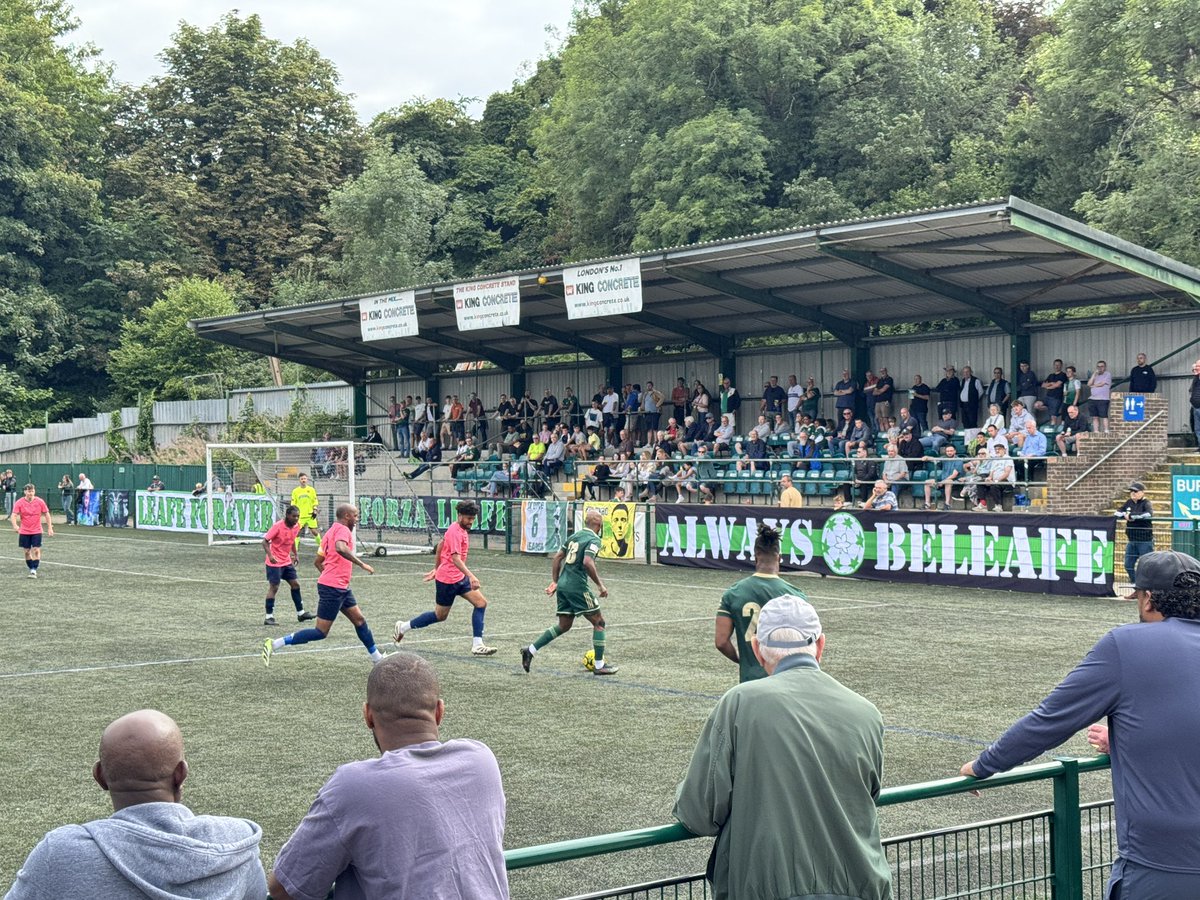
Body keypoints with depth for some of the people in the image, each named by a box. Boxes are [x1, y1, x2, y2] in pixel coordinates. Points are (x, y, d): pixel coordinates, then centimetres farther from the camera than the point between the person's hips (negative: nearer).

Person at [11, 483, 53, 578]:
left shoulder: (40, 502, -5)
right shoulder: (19, 503, -7)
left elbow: (46, 514, 2)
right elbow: (14, 515, -13)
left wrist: (50, 528, -1)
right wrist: (15, 525, -33)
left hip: (37, 531, -1)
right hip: (24, 532, 1)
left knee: (36, 550, -10)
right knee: (27, 551, 5)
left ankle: (34, 570, -11)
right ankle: (31, 569, 16)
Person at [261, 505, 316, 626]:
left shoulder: (296, 526, 1)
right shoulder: (278, 526, -20)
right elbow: (265, 541, -20)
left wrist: (295, 555, 19)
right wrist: (270, 555, -32)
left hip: (287, 561, 7)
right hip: (275, 562, -7)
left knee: (295, 584, 9)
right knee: (273, 587, -7)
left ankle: (301, 613, 19)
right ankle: (269, 616, -1)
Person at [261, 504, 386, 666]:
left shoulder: (331, 531, 17)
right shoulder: (343, 530, -11)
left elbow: (317, 561, 21)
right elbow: (340, 548, -35)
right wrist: (361, 564, -30)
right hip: (333, 588, -10)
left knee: (359, 620, 14)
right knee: (320, 633, -8)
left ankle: (377, 658, 22)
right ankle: (274, 644, -8)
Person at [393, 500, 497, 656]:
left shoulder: (461, 529, 10)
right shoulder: (455, 532, -20)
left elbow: (440, 545, 22)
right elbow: (455, 558, -31)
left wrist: (436, 568, 28)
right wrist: (471, 576, -41)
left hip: (460, 578, 9)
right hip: (448, 579, -9)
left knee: (481, 603, -1)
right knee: (440, 615, 2)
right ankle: (404, 626, 20)